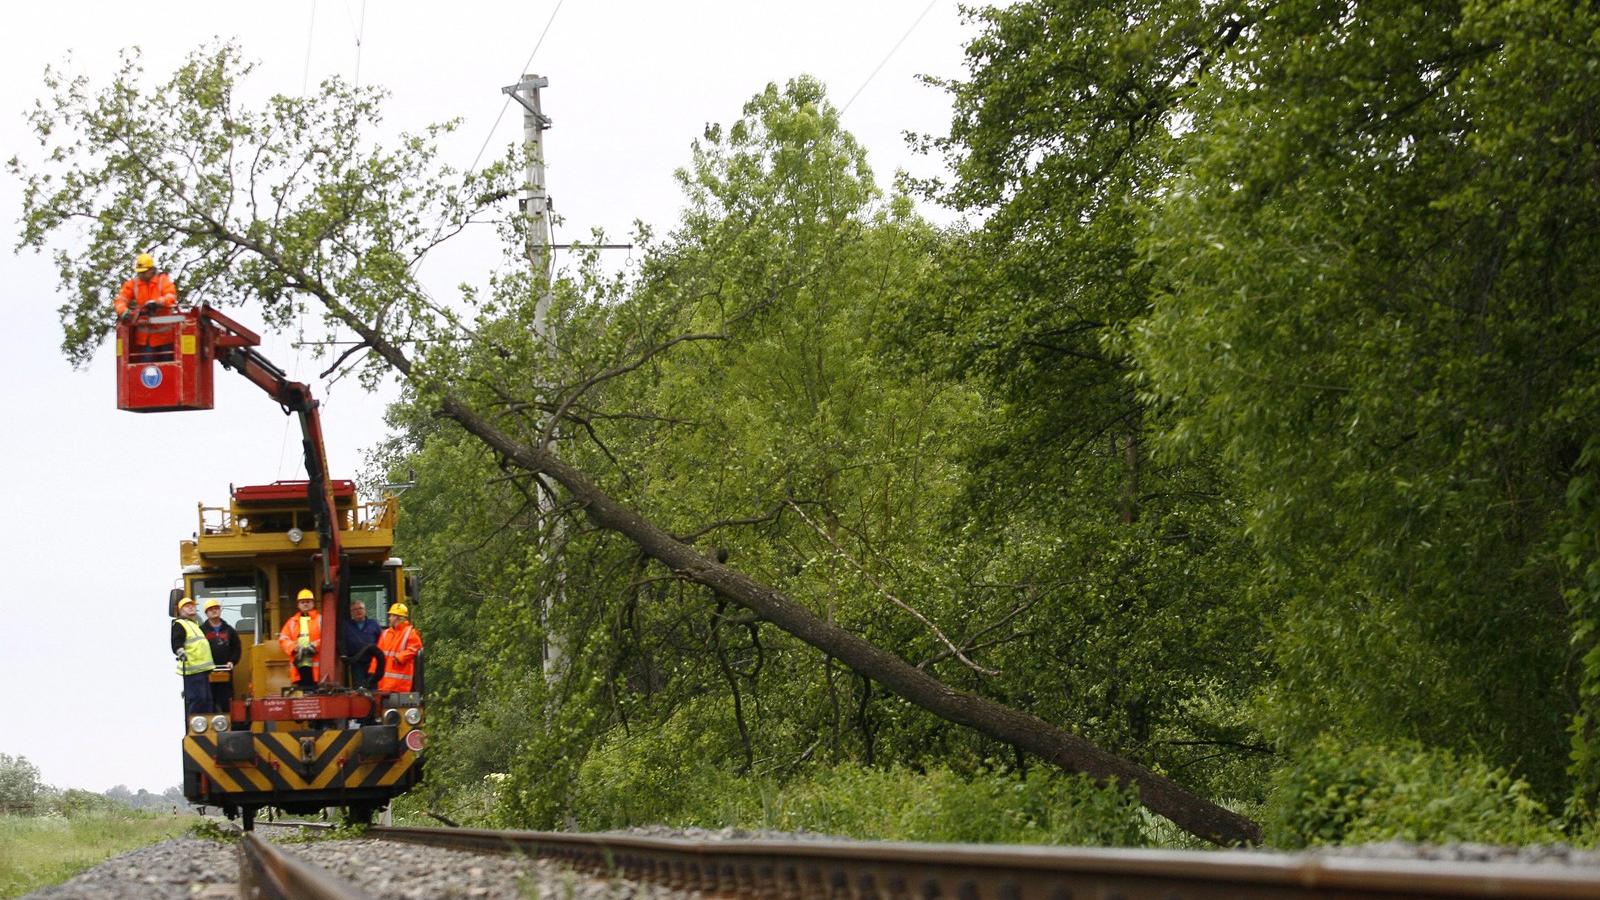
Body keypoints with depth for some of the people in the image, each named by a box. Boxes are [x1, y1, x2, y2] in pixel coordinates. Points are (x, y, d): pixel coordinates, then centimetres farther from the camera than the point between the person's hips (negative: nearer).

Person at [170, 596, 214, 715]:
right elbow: (176, 643, -19)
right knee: (196, 699, -15)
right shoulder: (179, 625, -4)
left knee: (206, 699, 10)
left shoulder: (195, 625, 26)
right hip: (192, 670, -10)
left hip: (202, 670, 10)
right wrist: (180, 652, -39)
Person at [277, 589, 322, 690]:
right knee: (302, 687, 2)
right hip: (299, 663, 3)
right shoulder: (292, 622, 20)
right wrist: (295, 648, -7)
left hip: (315, 663, -3)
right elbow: (283, 639, 9)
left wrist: (314, 646, -15)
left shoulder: (320, 619, 10)